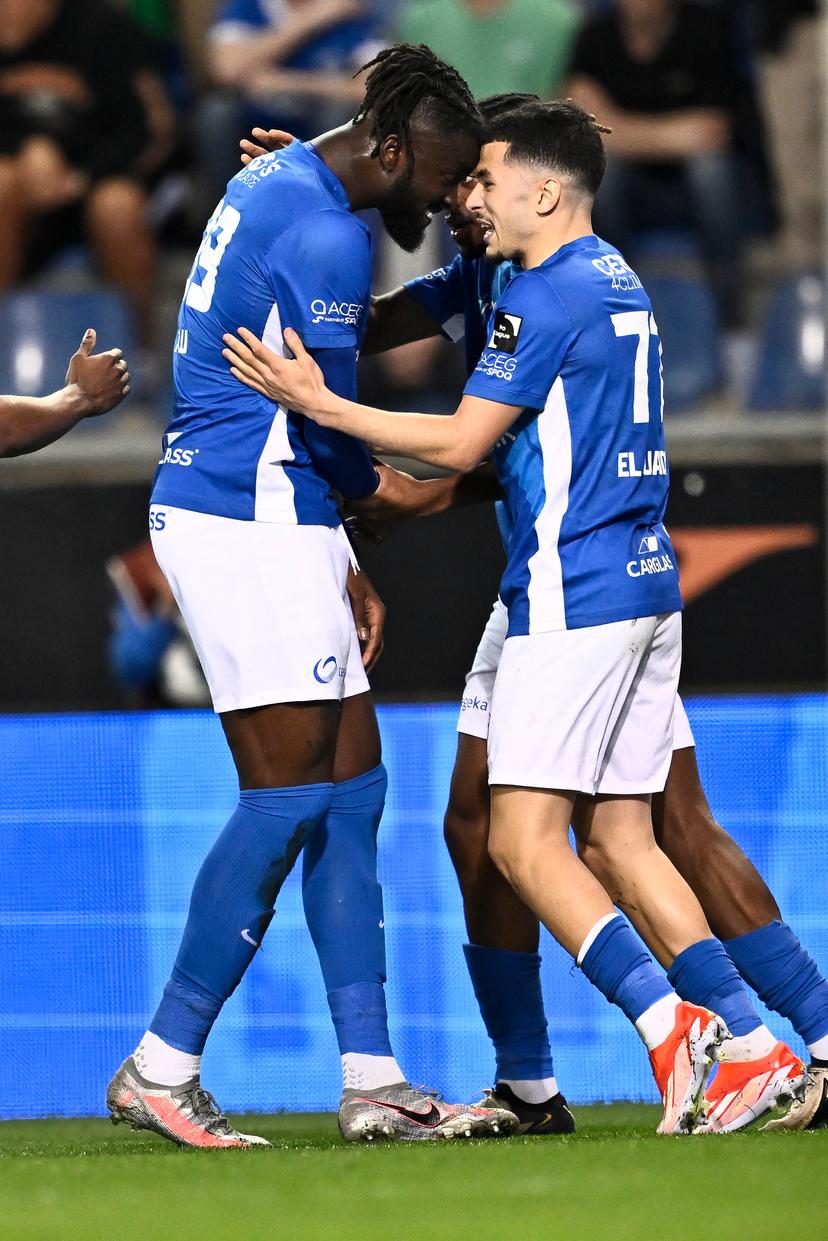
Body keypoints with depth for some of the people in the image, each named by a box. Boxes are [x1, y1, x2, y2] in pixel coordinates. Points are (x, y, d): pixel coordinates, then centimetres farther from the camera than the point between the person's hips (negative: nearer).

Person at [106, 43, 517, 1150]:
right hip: (253, 526, -11)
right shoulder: (326, 235, -17)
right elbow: (326, 425, -14)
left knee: (351, 788, 7)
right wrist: (397, 487, 7)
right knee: (288, 798, -8)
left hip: (271, 527, 11)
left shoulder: (277, 183, 15)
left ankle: (372, 1080, 6)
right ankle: (161, 1068, -3)